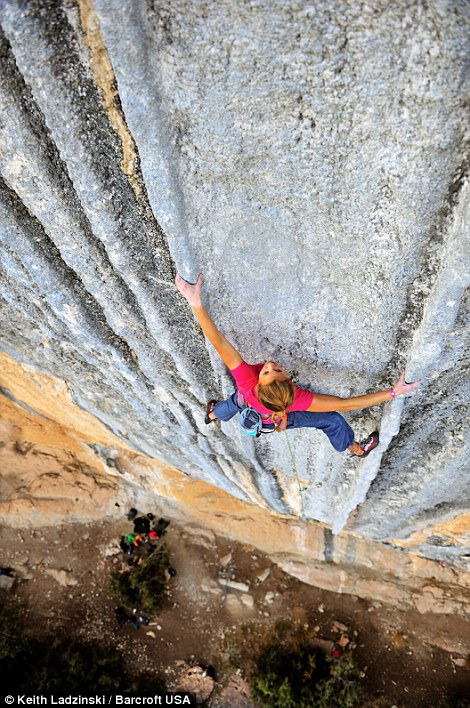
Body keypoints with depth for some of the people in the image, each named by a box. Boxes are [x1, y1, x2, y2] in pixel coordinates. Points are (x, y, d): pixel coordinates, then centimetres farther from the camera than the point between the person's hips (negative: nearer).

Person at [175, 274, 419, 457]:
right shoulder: (297, 399, -50)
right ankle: (356, 449, 48)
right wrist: (393, 392, -46)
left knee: (234, 401, 38)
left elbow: (219, 343, -58)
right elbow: (346, 404, -47)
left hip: (245, 407, 1)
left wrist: (196, 303, -62)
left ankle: (212, 415, 74)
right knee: (333, 420, 18)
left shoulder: (246, 380, -52)